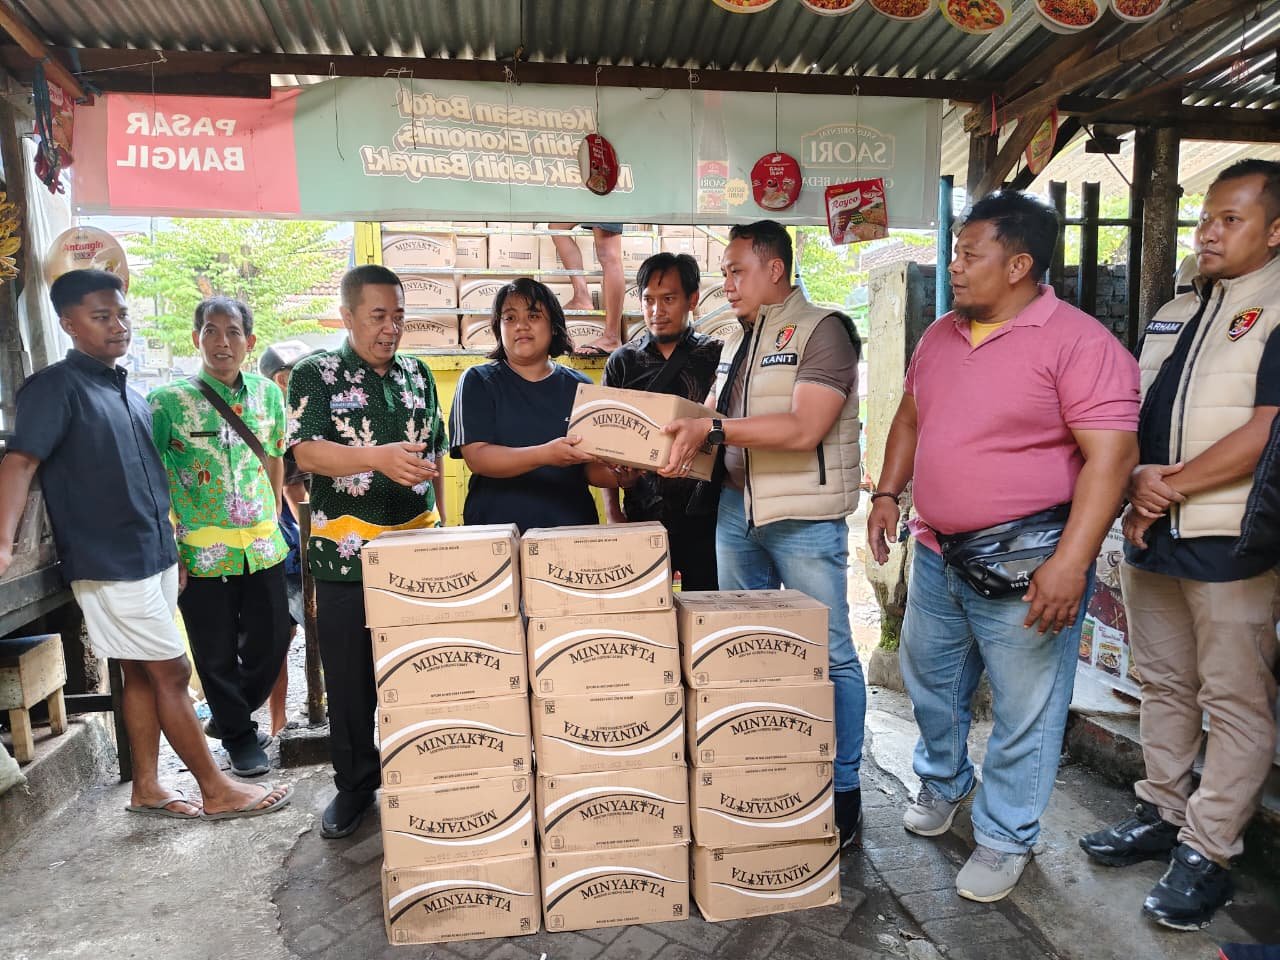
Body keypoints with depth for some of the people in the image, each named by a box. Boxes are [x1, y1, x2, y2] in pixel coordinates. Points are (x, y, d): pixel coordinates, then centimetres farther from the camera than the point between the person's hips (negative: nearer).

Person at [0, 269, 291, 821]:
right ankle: (217, 791, 7)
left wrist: (172, 550, 20)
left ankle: (147, 789, 24)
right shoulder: (56, 387, -9)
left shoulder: (129, 394, 14)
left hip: (154, 556, 8)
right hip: (109, 563, -8)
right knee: (171, 673, -3)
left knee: (142, 674, 13)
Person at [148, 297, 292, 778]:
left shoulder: (268, 394, 5)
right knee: (217, 653, 8)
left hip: (263, 548, 3)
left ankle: (228, 715, 38)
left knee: (271, 644, 11)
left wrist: (274, 521, 12)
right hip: (201, 552, -3)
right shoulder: (169, 401, -5)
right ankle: (239, 737, 30)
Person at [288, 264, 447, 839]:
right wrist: (381, 457, -33)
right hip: (346, 554, -3)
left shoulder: (417, 375, 11)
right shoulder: (315, 375, -2)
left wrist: (441, 523, 12)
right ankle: (355, 785, 25)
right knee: (350, 678, 7)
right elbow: (307, 452, -17)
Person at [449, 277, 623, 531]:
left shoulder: (579, 386, 10)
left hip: (571, 526, 5)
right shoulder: (478, 381, 5)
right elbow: (476, 458, -8)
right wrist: (545, 455, -22)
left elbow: (592, 468, 10)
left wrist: (618, 475, -13)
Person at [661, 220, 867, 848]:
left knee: (829, 654, 2)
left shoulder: (822, 330, -8)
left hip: (805, 519, -7)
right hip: (737, 513, 8)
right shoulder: (736, 344, 15)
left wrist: (713, 427, -19)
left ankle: (844, 787, 19)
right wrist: (689, 443, -1)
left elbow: (804, 429, -20)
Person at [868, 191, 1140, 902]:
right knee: (929, 680, 22)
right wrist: (887, 493, 10)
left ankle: (1005, 839, 28)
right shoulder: (940, 335, 9)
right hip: (936, 554, 7)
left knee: (1023, 714, 6)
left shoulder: (1079, 342, -15)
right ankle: (942, 783, 47)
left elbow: (1112, 454, -20)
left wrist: (1071, 563, -26)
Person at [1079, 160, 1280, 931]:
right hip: (1150, 536, 7)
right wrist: (1137, 486, -3)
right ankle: (1161, 814, 30)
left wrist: (1172, 484, -12)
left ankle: (1208, 851, 14)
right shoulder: (1174, 314, 15)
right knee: (1164, 686, 16)